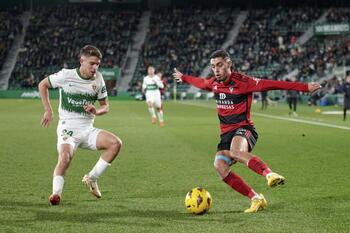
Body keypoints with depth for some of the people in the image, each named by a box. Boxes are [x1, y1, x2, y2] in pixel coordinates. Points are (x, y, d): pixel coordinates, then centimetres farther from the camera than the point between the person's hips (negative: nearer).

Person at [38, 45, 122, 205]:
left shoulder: (98, 79, 3)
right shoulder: (66, 75, -8)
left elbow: (105, 106, 13)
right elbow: (42, 85, 8)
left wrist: (96, 111, -12)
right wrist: (48, 111, 2)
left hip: (87, 130, 4)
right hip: (67, 128, -4)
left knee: (116, 143, -17)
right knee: (65, 157, -33)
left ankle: (91, 179, -6)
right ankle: (56, 193, -23)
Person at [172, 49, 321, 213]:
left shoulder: (241, 81, -10)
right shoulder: (214, 83, 10)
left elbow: (272, 84, -15)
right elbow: (200, 82, 35)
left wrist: (305, 87, -17)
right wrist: (183, 78, 52)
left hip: (243, 129, -7)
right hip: (226, 133, 7)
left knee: (235, 151, -40)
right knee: (219, 166, -18)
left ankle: (269, 174, -50)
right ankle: (256, 199, -13)